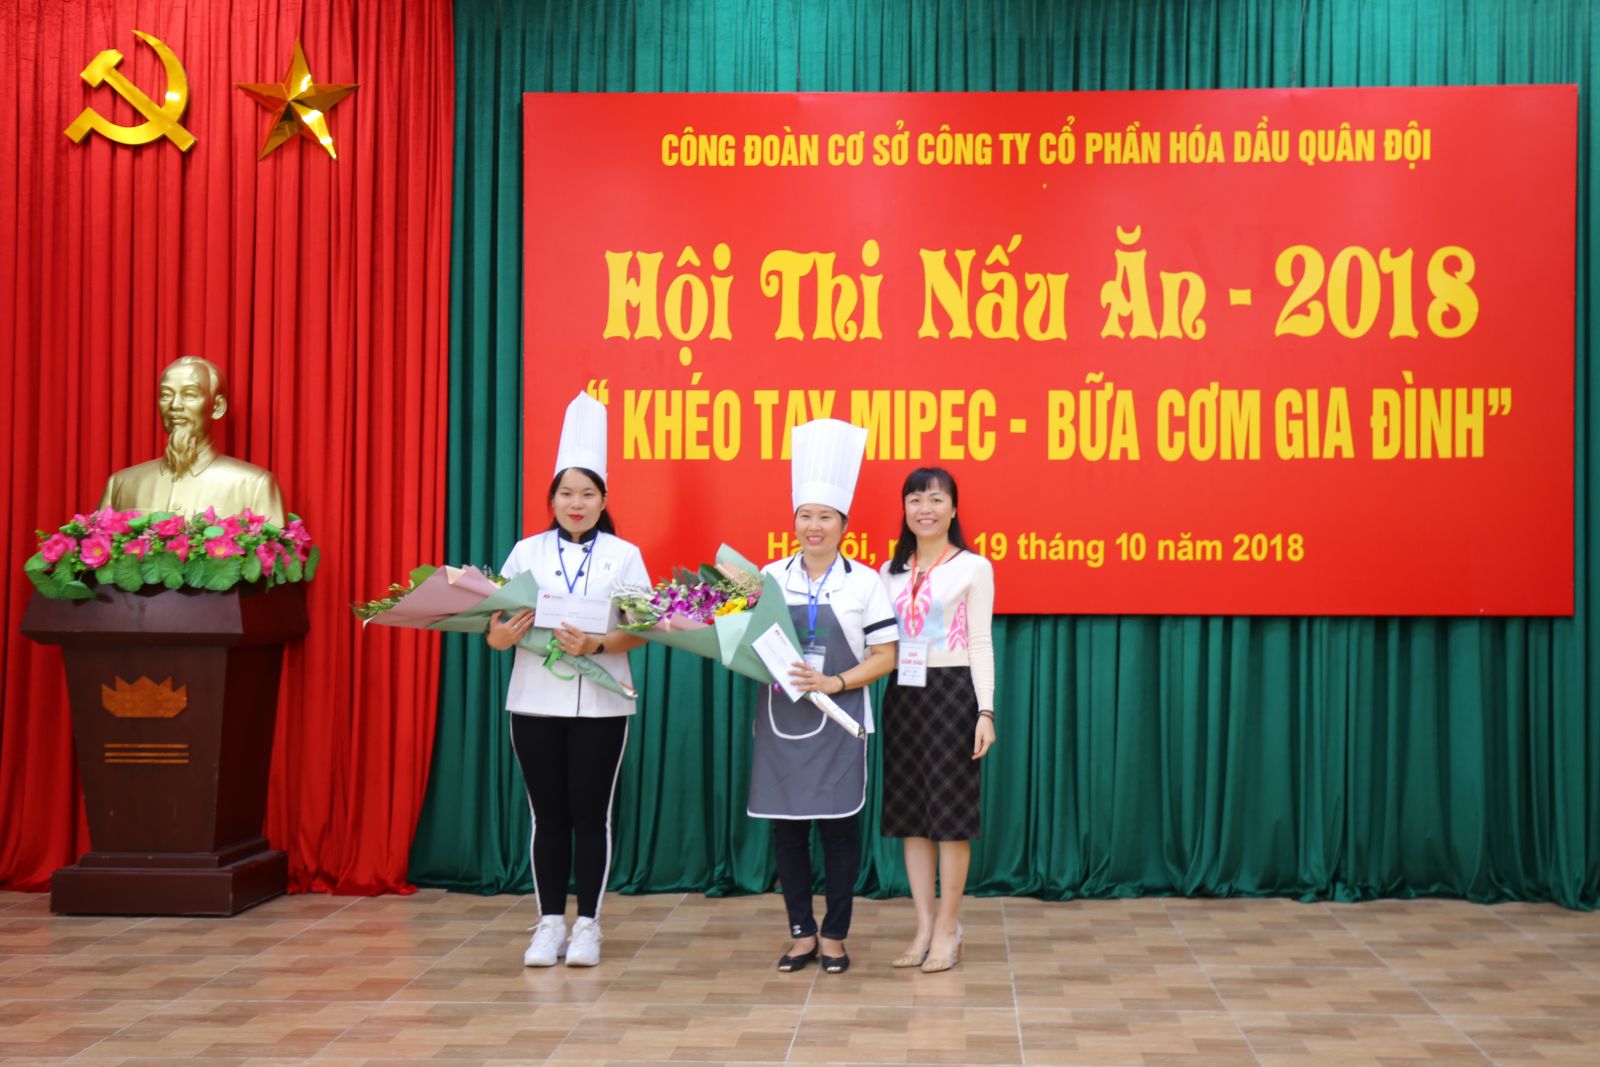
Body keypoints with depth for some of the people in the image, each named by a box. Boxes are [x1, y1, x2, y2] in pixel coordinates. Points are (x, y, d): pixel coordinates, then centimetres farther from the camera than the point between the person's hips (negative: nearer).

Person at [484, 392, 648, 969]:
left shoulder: (623, 555, 1)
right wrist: (502, 633, -21)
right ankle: (550, 923, 16)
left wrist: (598, 645, -21)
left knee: (591, 814, 3)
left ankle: (587, 925, 14)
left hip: (600, 704, -1)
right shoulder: (526, 551, 5)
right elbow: (495, 621, 2)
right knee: (549, 815, 7)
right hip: (535, 701, 1)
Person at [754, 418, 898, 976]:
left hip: (838, 721, -2)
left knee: (839, 827, 3)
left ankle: (835, 937, 15)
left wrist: (834, 682, -15)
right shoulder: (770, 577, 5)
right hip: (780, 720, 2)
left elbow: (884, 656, -2)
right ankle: (801, 933, 18)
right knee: (786, 827, 6)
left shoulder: (864, 583, -1)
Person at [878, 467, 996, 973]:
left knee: (950, 812, -1)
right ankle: (925, 926, 14)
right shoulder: (891, 571, 11)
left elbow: (981, 643, -4)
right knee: (909, 812, 6)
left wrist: (986, 711, -11)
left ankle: (947, 928, 8)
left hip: (951, 691, -5)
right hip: (902, 694, 5)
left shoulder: (973, 567, -1)